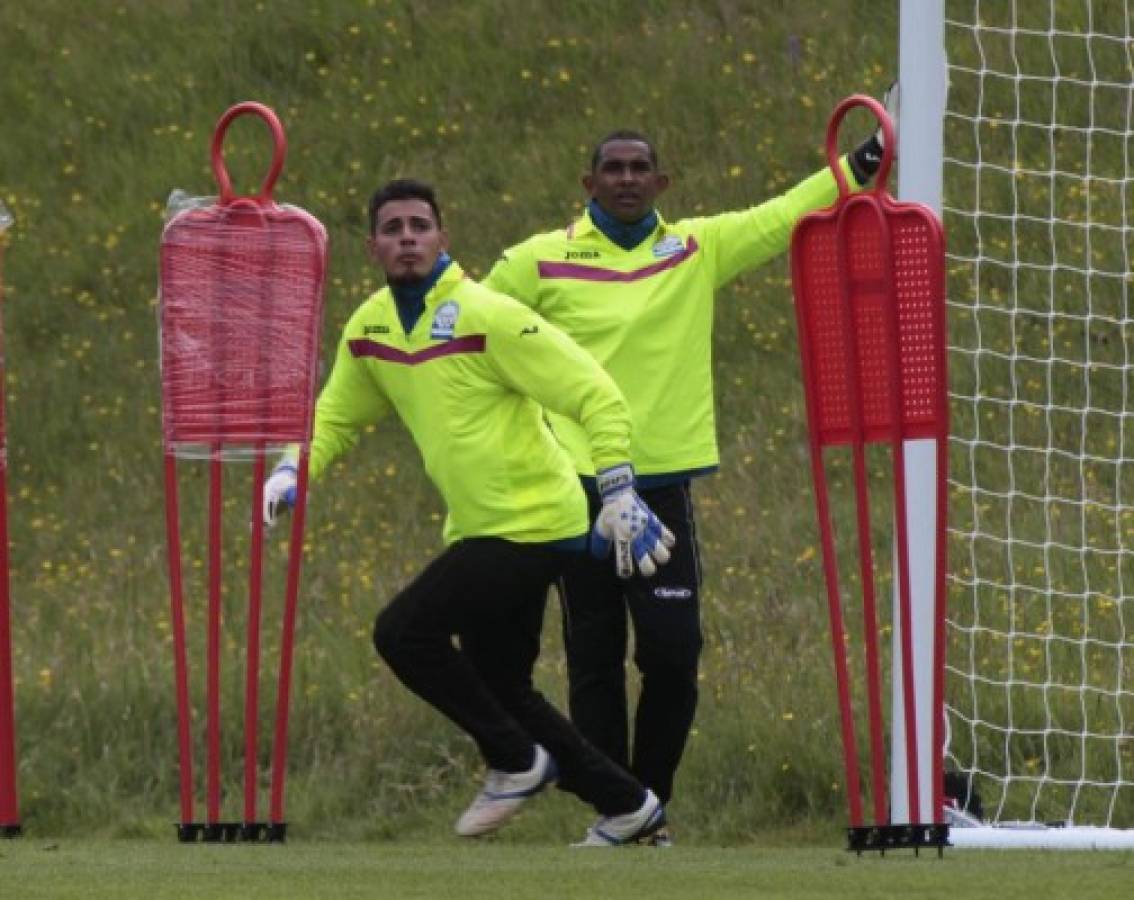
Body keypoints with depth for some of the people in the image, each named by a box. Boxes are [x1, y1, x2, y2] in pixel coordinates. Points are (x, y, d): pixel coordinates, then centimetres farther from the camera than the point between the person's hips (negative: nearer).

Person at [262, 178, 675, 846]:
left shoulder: (487, 315, -17)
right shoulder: (369, 329, 5)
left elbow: (596, 394, -16)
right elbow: (337, 415, 18)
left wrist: (618, 490, -22)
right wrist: (294, 469, -3)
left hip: (533, 521, -8)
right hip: (480, 529, 8)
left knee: (404, 632, -15)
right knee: (501, 688, 12)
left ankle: (516, 761, 1)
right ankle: (628, 806, 24)